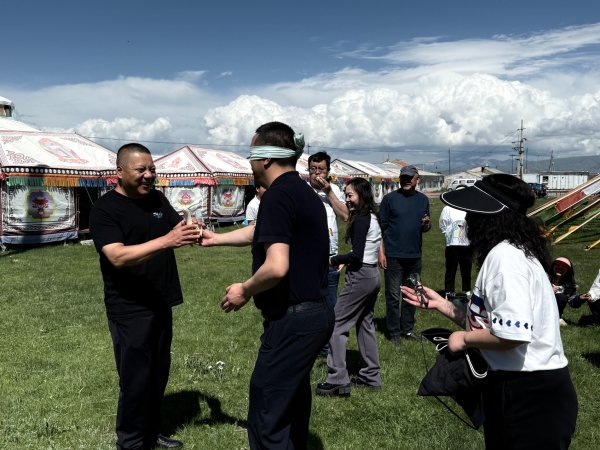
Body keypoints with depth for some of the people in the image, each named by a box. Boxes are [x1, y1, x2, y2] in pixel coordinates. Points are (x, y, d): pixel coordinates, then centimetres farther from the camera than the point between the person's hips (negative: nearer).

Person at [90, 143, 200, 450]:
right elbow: (118, 256, -26)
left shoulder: (157, 199, 7)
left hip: (161, 303, 7)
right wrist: (166, 241, -35)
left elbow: (177, 231, 8)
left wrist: (191, 233, -17)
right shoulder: (105, 209, -13)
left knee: (159, 373, 17)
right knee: (135, 379, 1)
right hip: (130, 309, -7)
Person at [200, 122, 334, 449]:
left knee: (267, 416, 0)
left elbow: (277, 267, -28)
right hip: (317, 312, 10)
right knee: (293, 399, 25)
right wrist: (216, 239, 36)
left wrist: (245, 291, -10)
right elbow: (259, 232, 28)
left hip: (292, 319, -10)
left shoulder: (278, 195, -17)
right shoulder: (304, 192, 13)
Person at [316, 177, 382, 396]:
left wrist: (333, 260, -10)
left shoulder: (361, 220, -16)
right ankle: (371, 376, 25)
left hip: (360, 277, -10)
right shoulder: (372, 218, 12)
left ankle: (338, 380, -3)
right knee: (365, 323, 17)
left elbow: (357, 255, -21)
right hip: (372, 274, 10)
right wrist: (346, 261, 8)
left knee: (337, 325, -4)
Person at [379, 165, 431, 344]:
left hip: (414, 255, 4)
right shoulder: (390, 198, -4)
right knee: (393, 296, 2)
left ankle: (407, 329, 26)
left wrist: (426, 225, -8)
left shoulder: (423, 199, 9)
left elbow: (426, 228, 16)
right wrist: (381, 252, -10)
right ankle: (394, 332, 13)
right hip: (393, 256, -4)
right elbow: (381, 227, -5)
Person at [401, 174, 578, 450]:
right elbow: (488, 323, 13)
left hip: (531, 396, -10)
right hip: (516, 388, 10)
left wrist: (465, 339, -15)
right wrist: (440, 304, 13)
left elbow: (512, 335, -31)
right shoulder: (507, 253, 11)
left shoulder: (505, 256, -21)